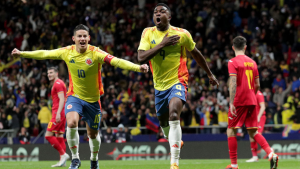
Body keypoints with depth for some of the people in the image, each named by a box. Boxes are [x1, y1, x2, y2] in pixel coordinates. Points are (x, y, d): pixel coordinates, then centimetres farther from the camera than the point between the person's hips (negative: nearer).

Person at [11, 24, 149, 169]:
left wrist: (138, 68, -45)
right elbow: (44, 54, 3)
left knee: (93, 134, 12)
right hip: (74, 97, 0)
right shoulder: (67, 52, -9)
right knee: (71, 123, -27)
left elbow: (116, 61, -31)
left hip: (92, 99, 0)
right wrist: (22, 53, 7)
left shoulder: (95, 53, -19)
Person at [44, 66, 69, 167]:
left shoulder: (58, 83, -8)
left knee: (48, 135, -12)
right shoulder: (58, 83, 22)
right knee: (59, 136, 7)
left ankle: (63, 154, -13)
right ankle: (62, 161, 3)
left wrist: (58, 113, -27)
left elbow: (62, 99, -18)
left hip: (59, 113, -10)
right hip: (61, 113, 10)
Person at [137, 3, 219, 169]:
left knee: (174, 116, -27)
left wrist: (210, 74, 19)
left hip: (177, 82, -4)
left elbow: (196, 54, 9)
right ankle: (176, 142, 53)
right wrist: (162, 44, -25)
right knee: (163, 122, 17)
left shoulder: (182, 34, -8)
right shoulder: (148, 33, -4)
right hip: (160, 85, 4)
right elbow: (141, 58, -18)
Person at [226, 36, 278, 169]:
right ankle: (271, 154, -9)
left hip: (239, 102, -6)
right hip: (251, 101, 6)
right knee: (253, 132, 11)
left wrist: (231, 103, -19)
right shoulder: (252, 62, 12)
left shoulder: (233, 62, -6)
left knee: (231, 131, 5)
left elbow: (233, 83, -17)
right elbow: (257, 85, 15)